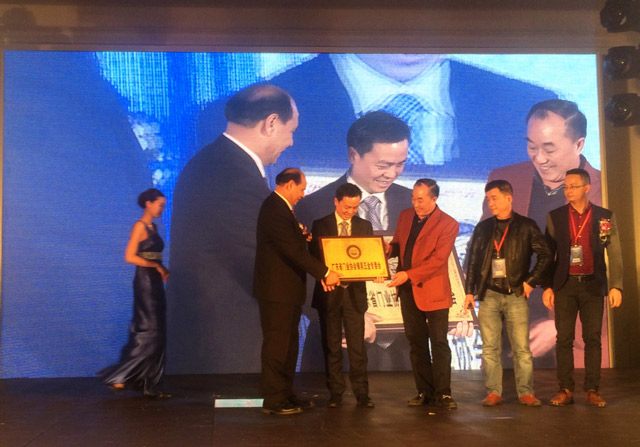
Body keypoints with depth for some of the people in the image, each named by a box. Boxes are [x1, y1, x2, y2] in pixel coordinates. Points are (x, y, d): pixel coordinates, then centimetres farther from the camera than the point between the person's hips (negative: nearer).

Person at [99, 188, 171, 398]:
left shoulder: (153, 228, 16)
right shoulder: (140, 226, -8)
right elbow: (130, 257, -16)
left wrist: (163, 270, 1)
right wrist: (156, 266, -14)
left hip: (155, 283, 9)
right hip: (144, 282, -9)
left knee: (157, 336, 8)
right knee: (148, 333, -10)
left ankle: (149, 385, 14)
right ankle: (118, 376, -1)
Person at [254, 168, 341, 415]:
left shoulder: (281, 208, 16)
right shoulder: (274, 209, -18)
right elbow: (293, 250, -23)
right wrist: (324, 272, -19)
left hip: (288, 289, 11)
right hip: (277, 290, -11)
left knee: (288, 344, 15)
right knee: (276, 345, -4)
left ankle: (286, 395, 23)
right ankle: (273, 400, 4)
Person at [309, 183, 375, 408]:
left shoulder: (364, 226, 7)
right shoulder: (320, 226, 0)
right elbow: (313, 258, -3)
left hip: (355, 293, 1)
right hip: (330, 293, -1)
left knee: (357, 345, 1)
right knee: (332, 346, 6)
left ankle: (361, 392, 9)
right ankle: (336, 392, 15)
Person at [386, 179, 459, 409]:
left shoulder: (447, 224, -10)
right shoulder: (405, 216, 8)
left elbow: (438, 259, -17)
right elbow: (397, 243, 20)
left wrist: (408, 275, -23)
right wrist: (390, 248, -4)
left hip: (433, 291, -6)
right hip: (408, 290, 6)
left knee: (439, 344, -1)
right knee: (416, 343, 10)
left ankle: (442, 393, 7)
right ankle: (424, 391, 18)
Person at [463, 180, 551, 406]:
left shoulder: (526, 226, 3)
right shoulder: (483, 228, 11)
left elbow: (545, 255, 3)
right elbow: (473, 261, 13)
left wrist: (531, 281, -3)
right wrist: (469, 291, 7)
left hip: (516, 295, -2)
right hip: (489, 295, 3)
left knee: (522, 348, -3)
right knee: (490, 348, 1)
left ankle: (526, 393, 5)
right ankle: (493, 393, 7)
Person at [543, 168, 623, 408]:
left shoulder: (605, 216, 3)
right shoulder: (555, 216, 5)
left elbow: (614, 254, 2)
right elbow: (548, 254, 6)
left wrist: (616, 286, -7)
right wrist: (547, 286, 0)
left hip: (593, 285, -1)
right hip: (565, 285, 1)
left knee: (593, 339, 1)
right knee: (564, 339, 1)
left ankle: (592, 390, 7)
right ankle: (565, 390, 6)